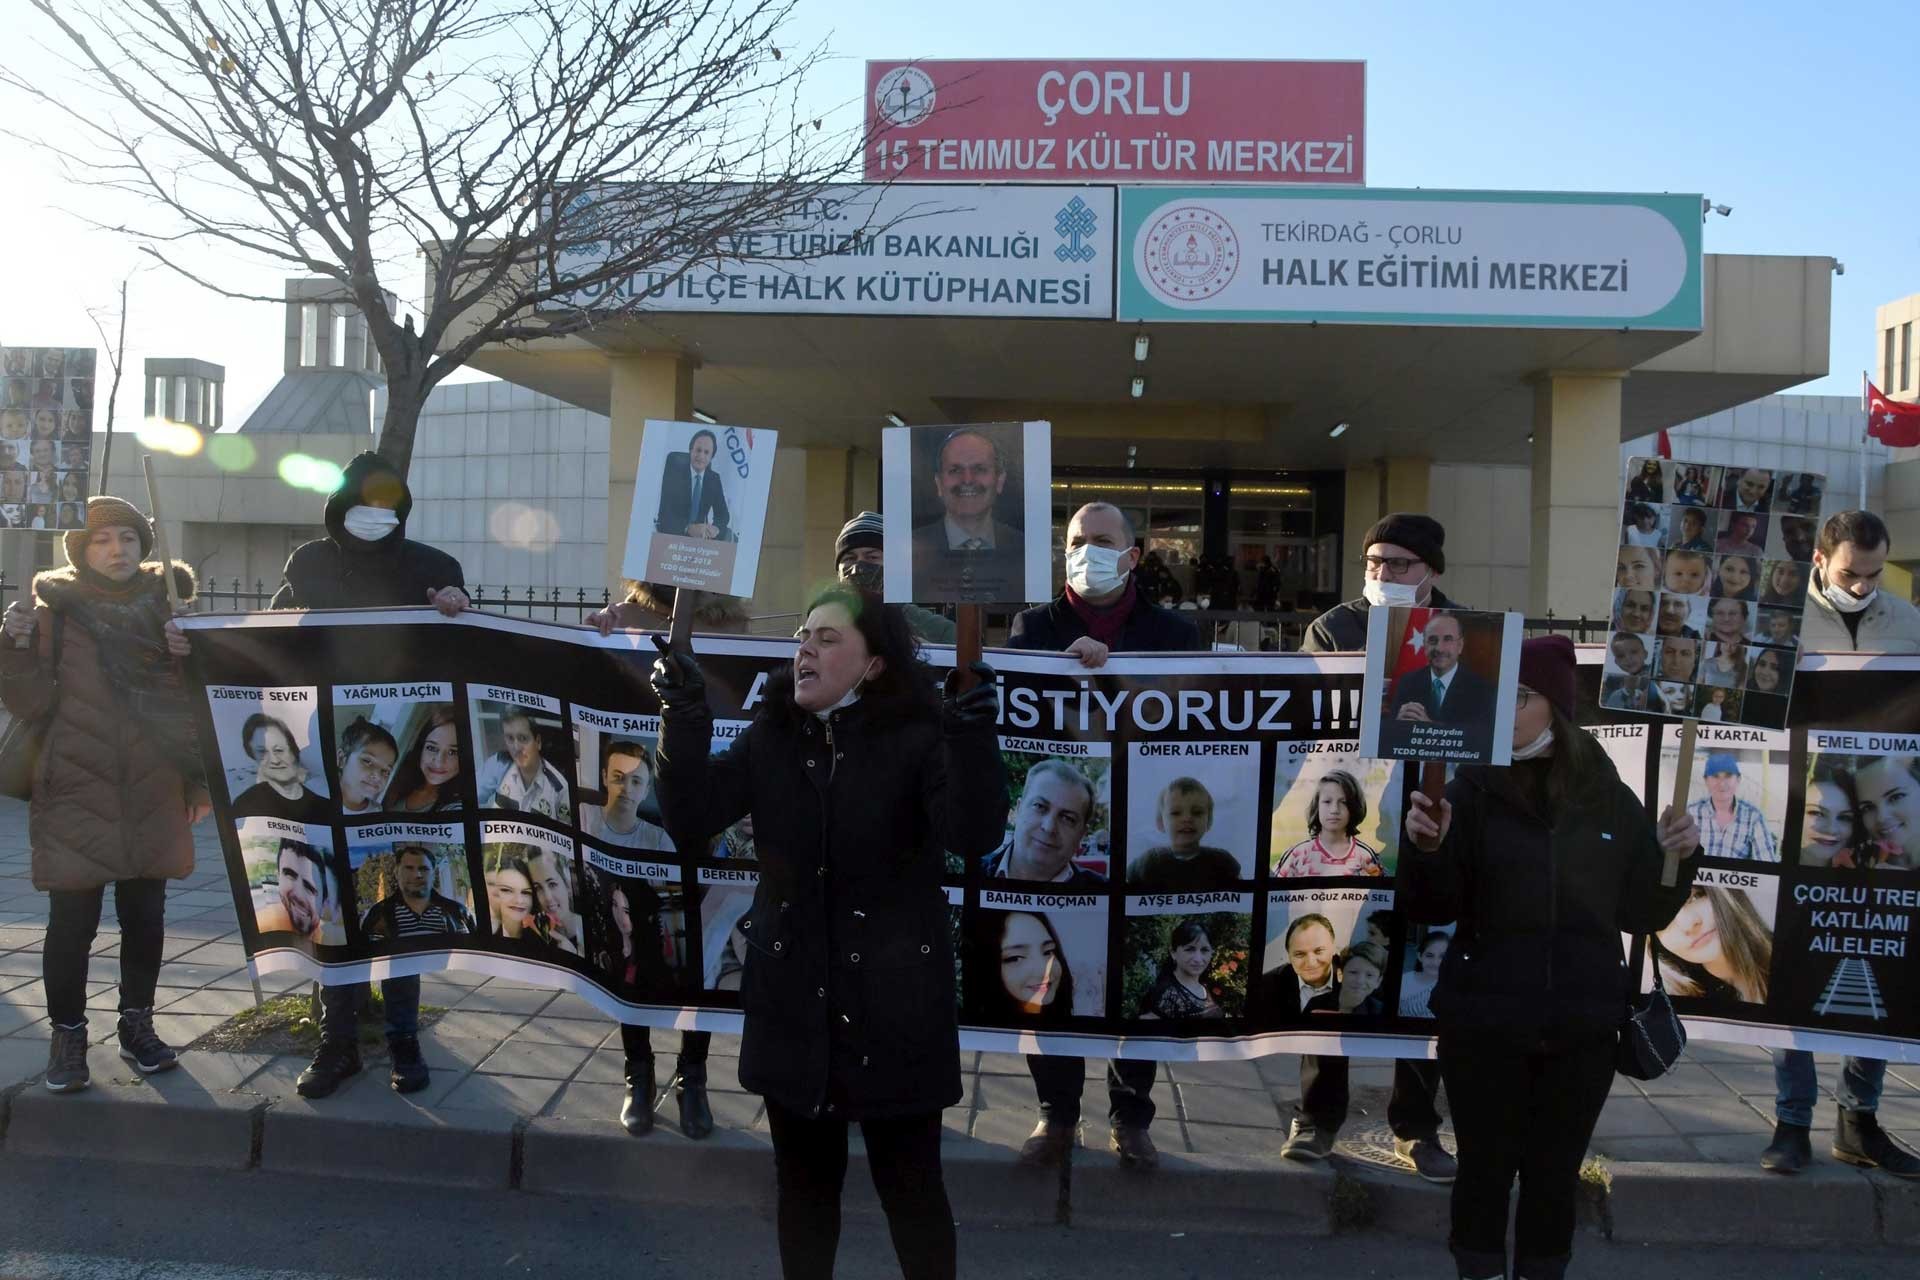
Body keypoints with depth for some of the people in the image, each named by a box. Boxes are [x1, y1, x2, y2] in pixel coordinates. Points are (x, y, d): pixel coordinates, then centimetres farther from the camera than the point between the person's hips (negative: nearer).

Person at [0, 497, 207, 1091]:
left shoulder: (166, 603, 6)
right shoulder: (57, 608, -2)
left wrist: (191, 657, -12)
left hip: (152, 797, 3)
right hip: (76, 794, -2)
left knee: (145, 915, 10)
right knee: (72, 921, -2)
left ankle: (137, 1023, 25)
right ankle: (67, 1035, 13)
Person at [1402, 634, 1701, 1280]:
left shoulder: (1611, 799, 3)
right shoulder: (1472, 789, -6)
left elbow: (1641, 915, 8)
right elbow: (1432, 908, -10)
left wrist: (1674, 859, -7)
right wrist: (1427, 848, -28)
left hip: (1583, 1027, 2)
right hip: (1484, 1024, -2)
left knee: (1556, 1175, 14)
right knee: (1485, 1169, 9)